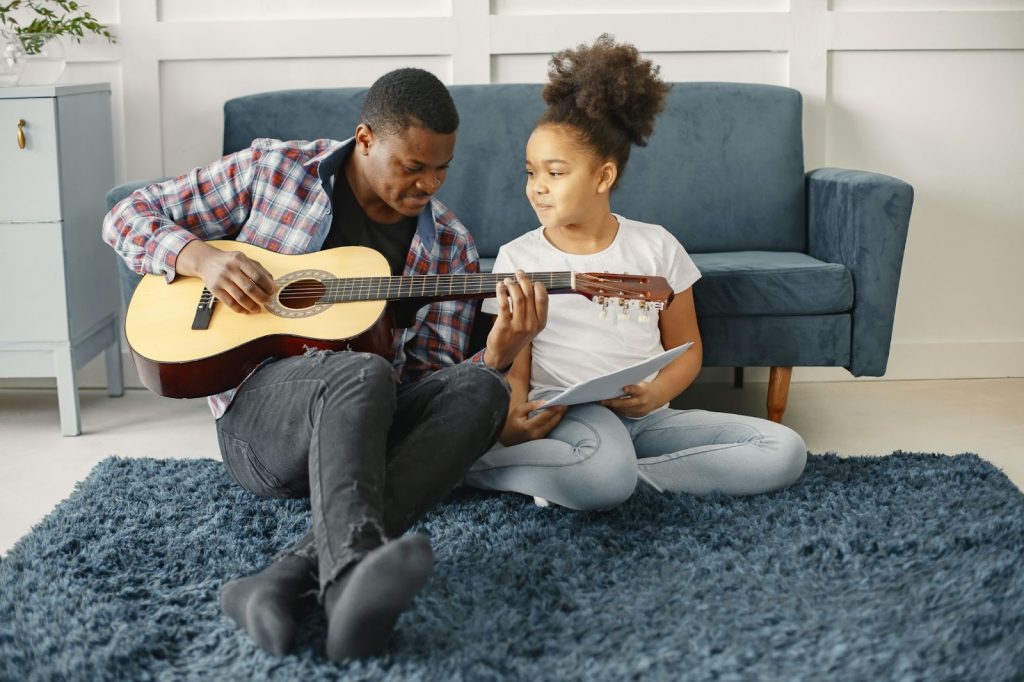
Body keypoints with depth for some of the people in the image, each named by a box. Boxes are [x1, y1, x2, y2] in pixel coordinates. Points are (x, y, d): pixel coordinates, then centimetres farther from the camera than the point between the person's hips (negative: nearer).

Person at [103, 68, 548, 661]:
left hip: (369, 428, 3)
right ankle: (352, 576, -61)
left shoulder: (450, 247, 8)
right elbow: (129, 218, 8)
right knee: (363, 372, -35)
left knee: (480, 388, -28)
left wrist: (502, 351, -15)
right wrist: (200, 256, -13)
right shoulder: (273, 169, 3)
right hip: (257, 414, -3)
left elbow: (433, 379, 6)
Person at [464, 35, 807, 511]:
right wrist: (511, 421, -21)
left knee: (785, 450, -16)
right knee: (603, 476, -42)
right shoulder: (517, 258, 4)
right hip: (565, 412, -5)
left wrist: (657, 393, -11)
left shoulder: (656, 246, 8)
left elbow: (686, 348, 11)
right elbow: (515, 370, 2)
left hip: (646, 416, 5)